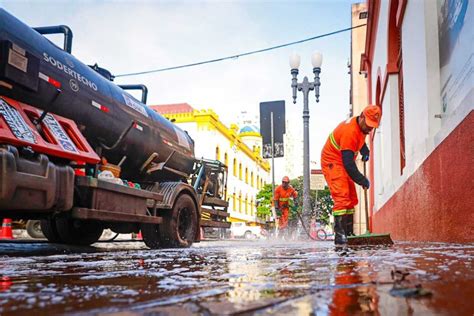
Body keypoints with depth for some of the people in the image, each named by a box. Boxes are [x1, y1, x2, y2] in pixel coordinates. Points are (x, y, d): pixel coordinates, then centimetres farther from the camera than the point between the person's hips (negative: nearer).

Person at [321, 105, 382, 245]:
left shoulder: (361, 126, 0)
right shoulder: (350, 132, -30)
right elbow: (348, 164, -31)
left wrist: (365, 151, 7)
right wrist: (363, 181, -25)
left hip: (344, 163, 10)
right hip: (332, 163, -10)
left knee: (351, 199, 9)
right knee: (341, 197, -21)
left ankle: (349, 233, 15)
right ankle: (339, 235, -22)